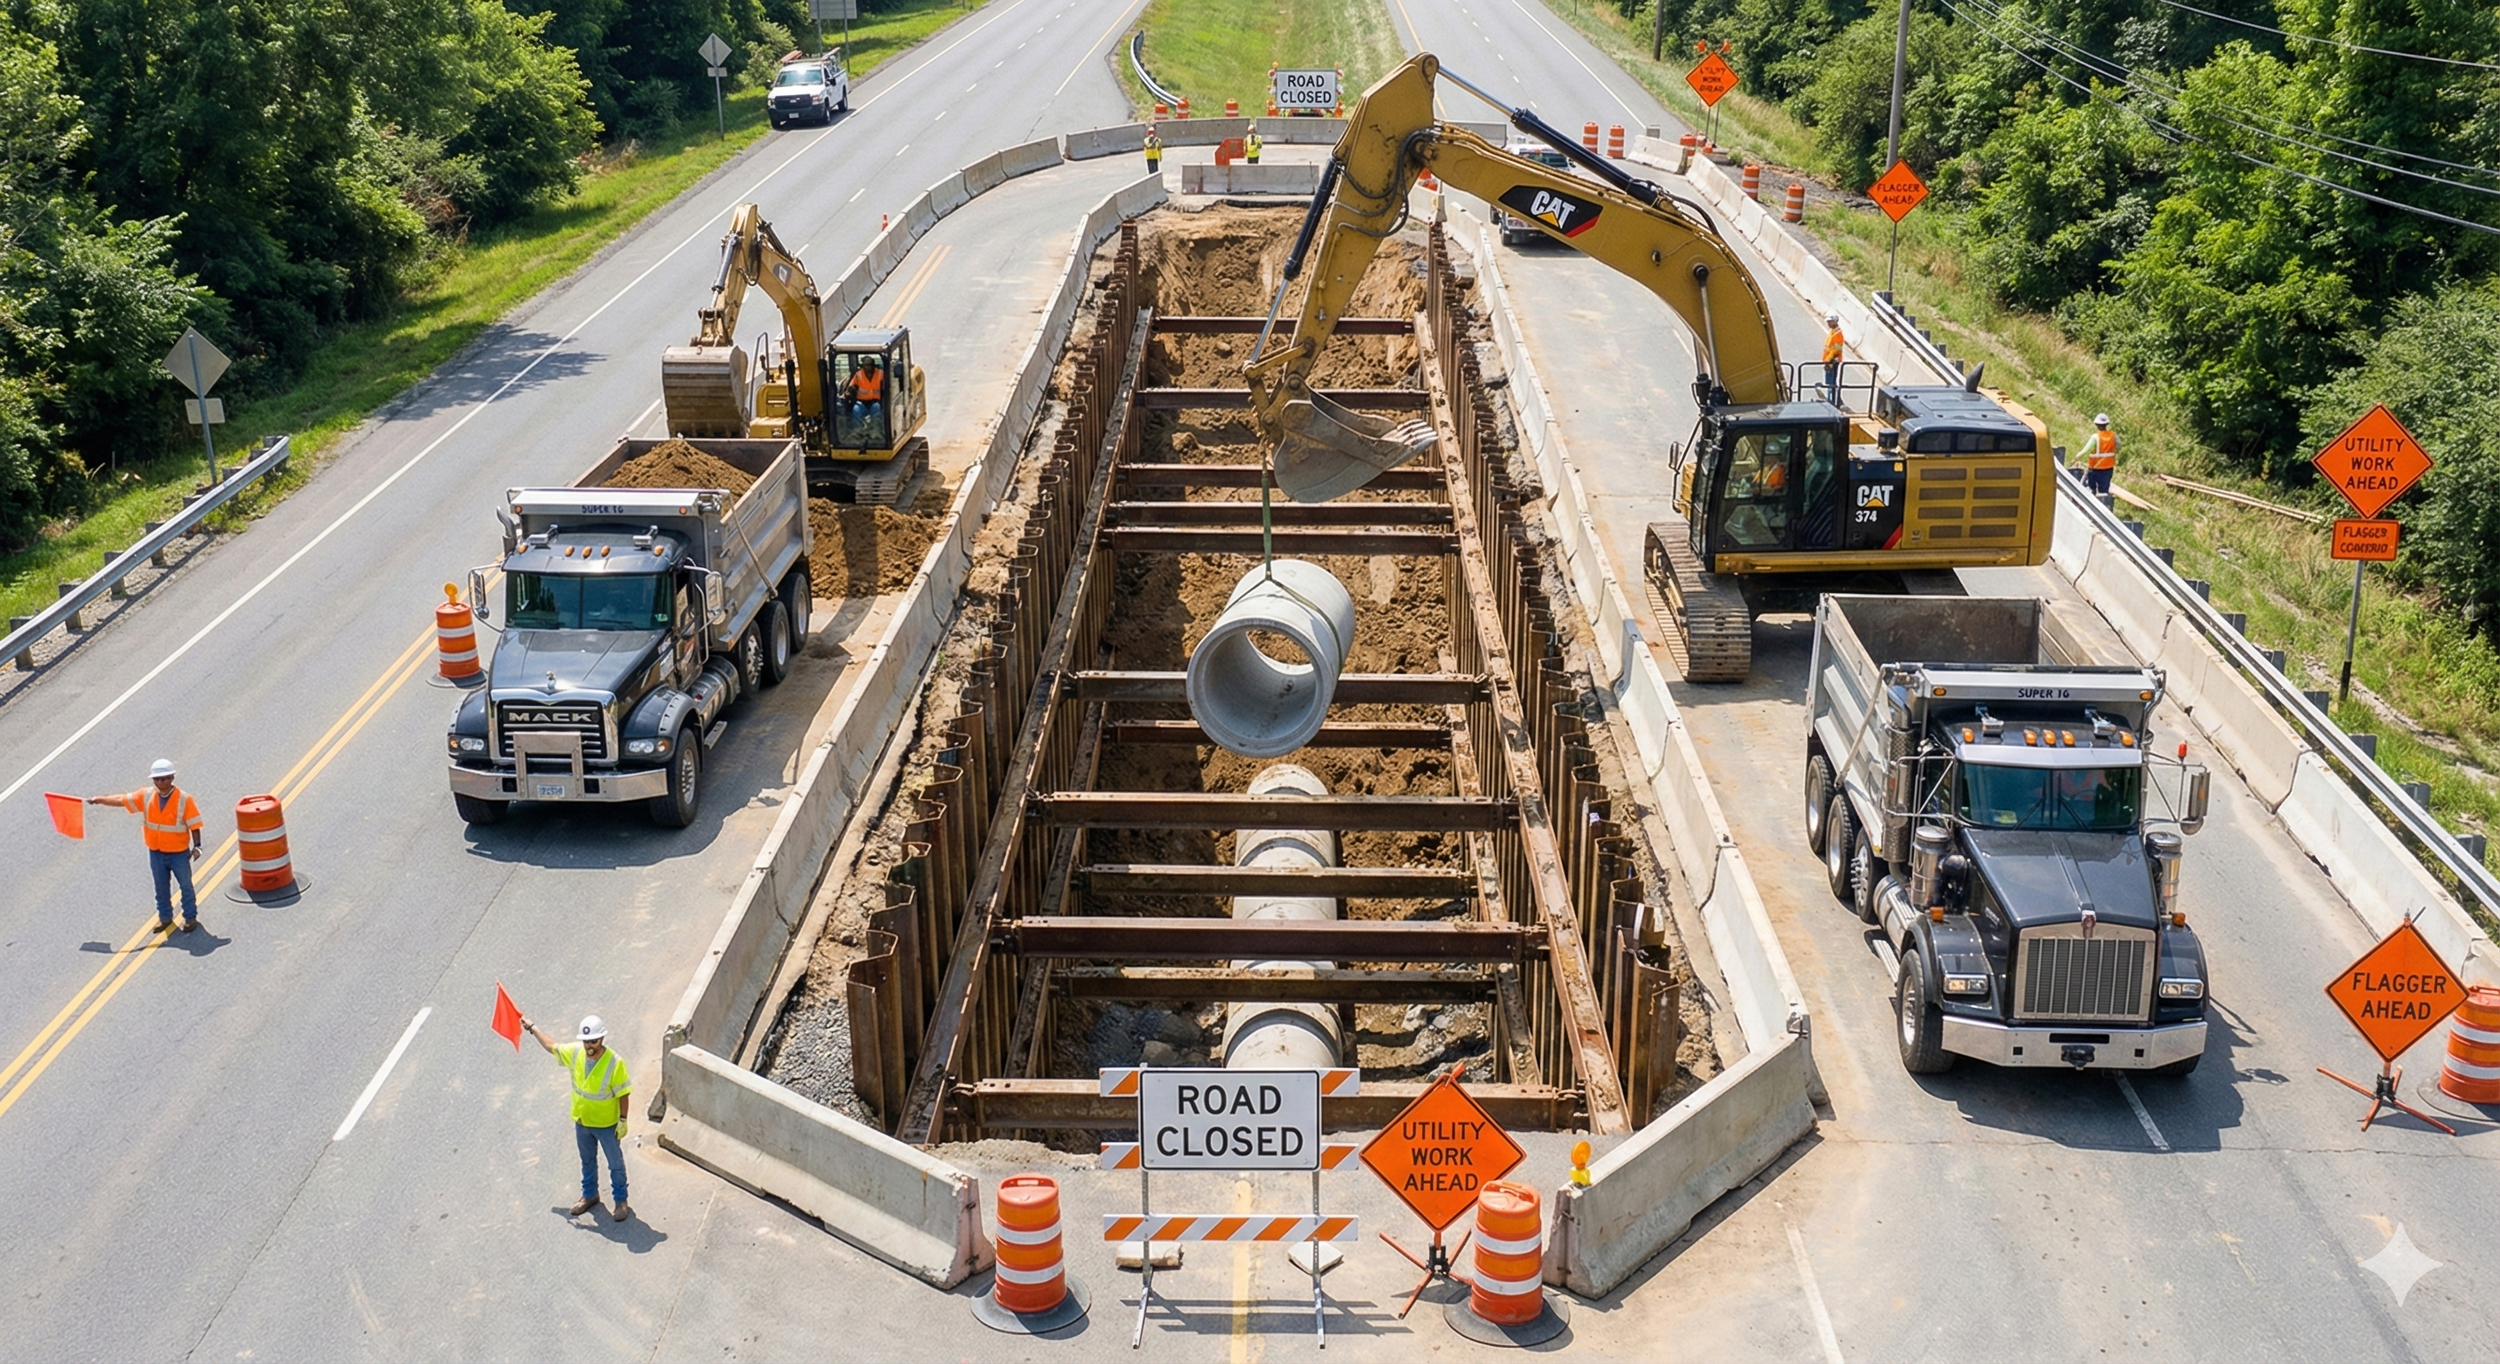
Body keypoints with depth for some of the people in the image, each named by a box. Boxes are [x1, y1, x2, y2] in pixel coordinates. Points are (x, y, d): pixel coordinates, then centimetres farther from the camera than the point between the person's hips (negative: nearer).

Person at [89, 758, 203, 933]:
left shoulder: (184, 799, -18)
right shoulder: (146, 795, -7)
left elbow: (194, 825, -14)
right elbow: (122, 800, -3)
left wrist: (196, 846, -14)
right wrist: (99, 799, -10)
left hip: (179, 853, -4)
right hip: (156, 852, 4)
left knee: (186, 885, 12)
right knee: (161, 886, 18)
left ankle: (190, 917, 27)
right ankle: (165, 917, 34)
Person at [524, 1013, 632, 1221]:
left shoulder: (615, 1063, -27)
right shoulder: (574, 1053, -13)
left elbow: (623, 1093, -18)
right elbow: (551, 1047, 5)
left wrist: (623, 1120, -15)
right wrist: (532, 1028, 10)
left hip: (607, 1124, -5)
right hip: (582, 1122, 5)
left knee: (616, 1164, 12)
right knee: (587, 1161, 24)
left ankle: (621, 1201, 28)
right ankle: (590, 1195, 44)